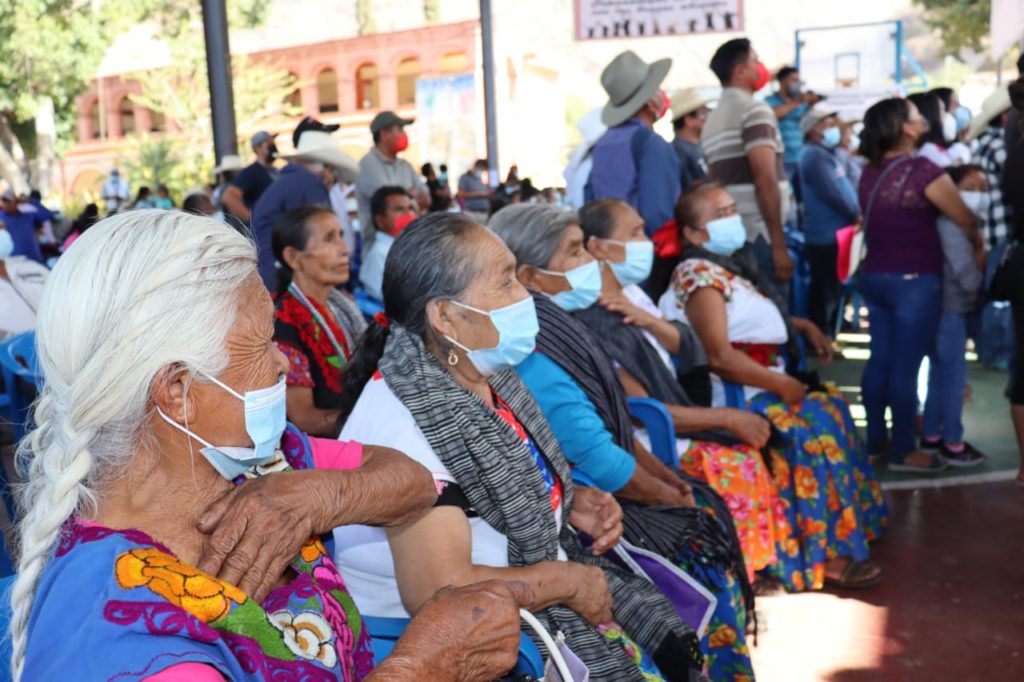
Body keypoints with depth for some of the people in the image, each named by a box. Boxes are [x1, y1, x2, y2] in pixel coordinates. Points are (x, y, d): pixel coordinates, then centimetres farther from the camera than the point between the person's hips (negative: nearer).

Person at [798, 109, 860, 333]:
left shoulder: (826, 153, 18)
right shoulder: (815, 156, -15)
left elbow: (843, 189, 22)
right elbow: (833, 195, -20)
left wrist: (856, 215, 9)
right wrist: (857, 216, -8)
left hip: (834, 234, 10)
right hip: (826, 237, -10)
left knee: (833, 290, 18)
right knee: (825, 292, -4)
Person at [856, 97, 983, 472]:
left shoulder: (869, 172, 7)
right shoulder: (921, 169, -14)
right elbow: (965, 219, -6)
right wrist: (978, 242, 13)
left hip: (874, 277, 7)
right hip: (914, 281, -7)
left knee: (880, 359, 13)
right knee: (906, 365, -1)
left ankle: (875, 438, 22)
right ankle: (903, 450, 7)